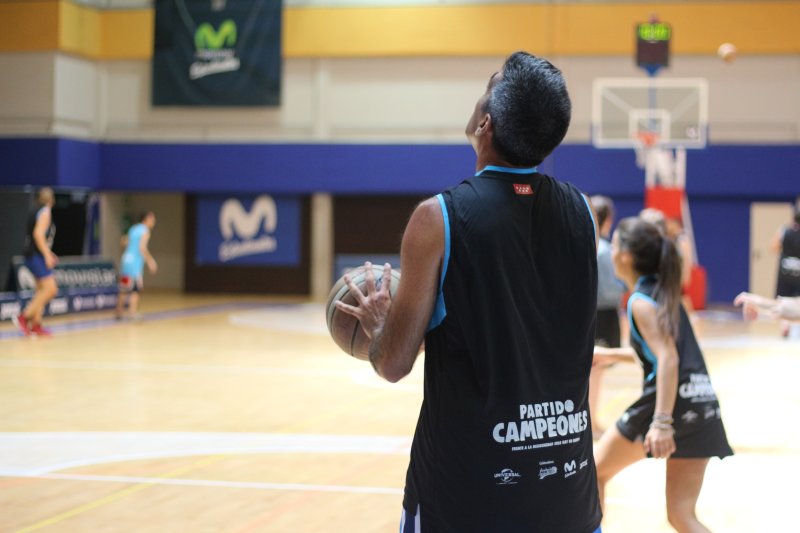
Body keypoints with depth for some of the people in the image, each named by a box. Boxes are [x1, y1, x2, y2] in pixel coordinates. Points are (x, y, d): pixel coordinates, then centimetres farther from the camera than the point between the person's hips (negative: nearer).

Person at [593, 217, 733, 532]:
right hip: (703, 409, 8)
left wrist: (662, 422, -29)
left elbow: (668, 359, -20)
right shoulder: (662, 292, 19)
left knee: (593, 470, 13)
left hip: (673, 403, -8)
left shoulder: (641, 301, -6)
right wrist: (609, 354, 40)